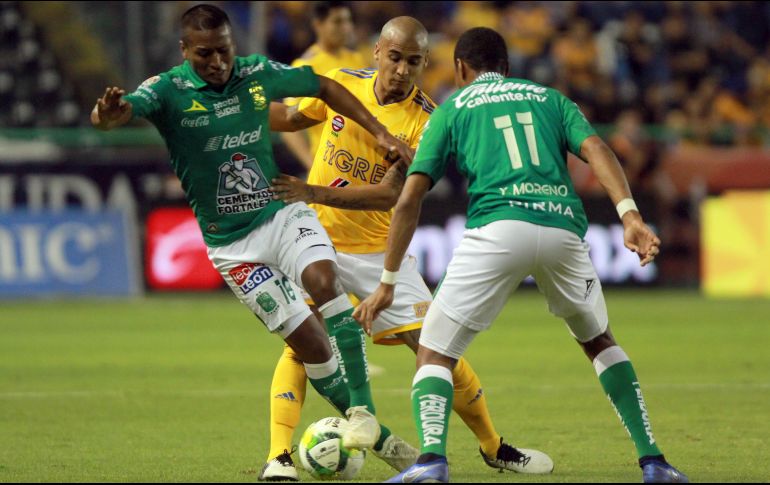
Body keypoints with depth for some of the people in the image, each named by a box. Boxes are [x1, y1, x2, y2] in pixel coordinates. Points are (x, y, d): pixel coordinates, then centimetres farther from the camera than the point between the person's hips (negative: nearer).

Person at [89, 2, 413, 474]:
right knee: (307, 339, -8)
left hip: (283, 212, 2)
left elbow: (322, 86, 14)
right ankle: (374, 435, 7)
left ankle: (362, 411, -24)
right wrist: (109, 114, -57)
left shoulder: (258, 73, -2)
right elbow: (126, 109, -33)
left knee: (324, 279, -28)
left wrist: (379, 131, 8)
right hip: (232, 242, -2)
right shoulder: (168, 90, -12)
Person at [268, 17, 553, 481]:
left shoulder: (425, 121, -15)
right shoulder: (342, 82, -6)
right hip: (318, 240, 1)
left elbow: (389, 195, -24)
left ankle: (494, 447, 16)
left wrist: (314, 192, -33)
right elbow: (294, 118, 14)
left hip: (379, 250, -1)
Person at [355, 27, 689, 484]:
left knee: (434, 354, 6)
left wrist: (388, 283, 19)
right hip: (564, 227, 3)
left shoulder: (452, 110, 21)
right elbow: (594, 148, 7)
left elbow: (410, 200, 14)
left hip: (498, 228, -3)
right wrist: (630, 215, -6)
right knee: (599, 341, 27)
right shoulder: (549, 98, 27)